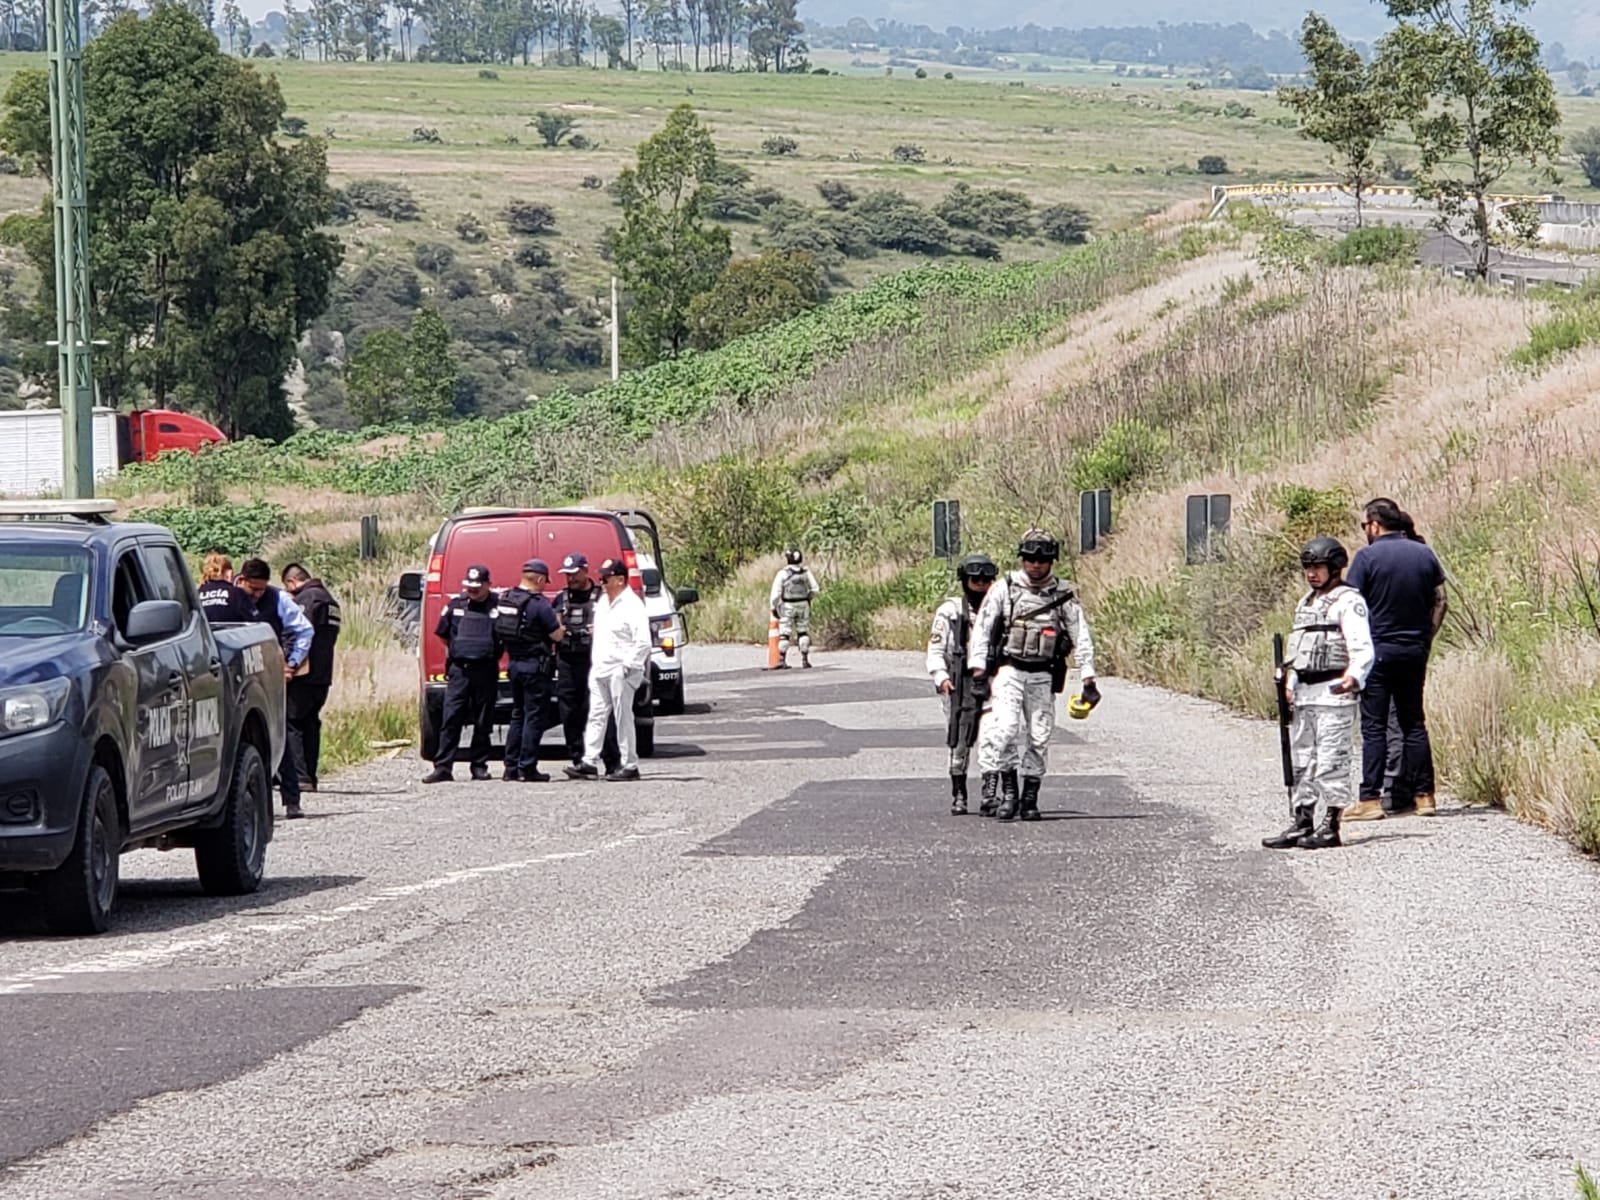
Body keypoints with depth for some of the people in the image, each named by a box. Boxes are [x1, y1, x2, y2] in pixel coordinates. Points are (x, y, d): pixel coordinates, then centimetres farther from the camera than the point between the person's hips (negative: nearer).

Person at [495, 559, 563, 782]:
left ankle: (511, 767, 15)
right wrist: (561, 627, 10)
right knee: (534, 717, -2)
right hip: (534, 665, -7)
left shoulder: (504, 598, 6)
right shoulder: (538, 604, -17)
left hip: (513, 663, 7)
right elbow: (557, 636, -13)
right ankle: (528, 768, -2)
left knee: (517, 715, 15)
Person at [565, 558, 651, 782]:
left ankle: (629, 766, 1)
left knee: (623, 718, -4)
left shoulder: (632, 606, -12)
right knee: (596, 716, 6)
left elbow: (643, 642, -17)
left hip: (620, 671, -8)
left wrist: (628, 666, -18)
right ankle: (589, 762, 7)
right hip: (600, 669, 8)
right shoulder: (603, 602, 15)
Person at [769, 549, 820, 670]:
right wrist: (809, 598, 22)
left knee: (784, 633, 3)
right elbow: (815, 589, 4)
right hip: (803, 605, 3)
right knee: (803, 632, 13)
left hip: (787, 606, -3)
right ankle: (805, 659, 11)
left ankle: (782, 661, -1)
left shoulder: (783, 574, -12)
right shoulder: (806, 572, -1)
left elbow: (776, 592, -13)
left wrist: (773, 607, -3)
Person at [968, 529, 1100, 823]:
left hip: (1043, 675, 2)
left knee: (1039, 737, 2)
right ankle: (1008, 791, -10)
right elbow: (982, 628, 0)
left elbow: (1082, 638, 6)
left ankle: (1030, 798, 12)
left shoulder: (1063, 596, 4)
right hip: (1008, 670, -2)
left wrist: (1088, 680, 1)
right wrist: (978, 667, -10)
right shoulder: (1004, 589, 1)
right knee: (1005, 728, -18)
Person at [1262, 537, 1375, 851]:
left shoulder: (1347, 602, -7)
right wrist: (1290, 685, 18)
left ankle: (1331, 826, -4)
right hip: (1303, 694, 9)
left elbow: (1363, 649, -16)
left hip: (1333, 694, -9)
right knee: (1302, 761, 11)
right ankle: (1302, 823, 16)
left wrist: (1353, 676, -32)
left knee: (1332, 761, -7)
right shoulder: (1305, 603, 20)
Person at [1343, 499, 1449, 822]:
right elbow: (1440, 603, 10)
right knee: (1414, 723, 12)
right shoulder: (1424, 554, 6)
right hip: (1415, 650, 5)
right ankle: (1423, 795, 10)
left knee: (1374, 726, -3)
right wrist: (1426, 639, 15)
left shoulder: (1368, 556, -9)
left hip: (1378, 649, -5)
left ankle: (1371, 799, -6)